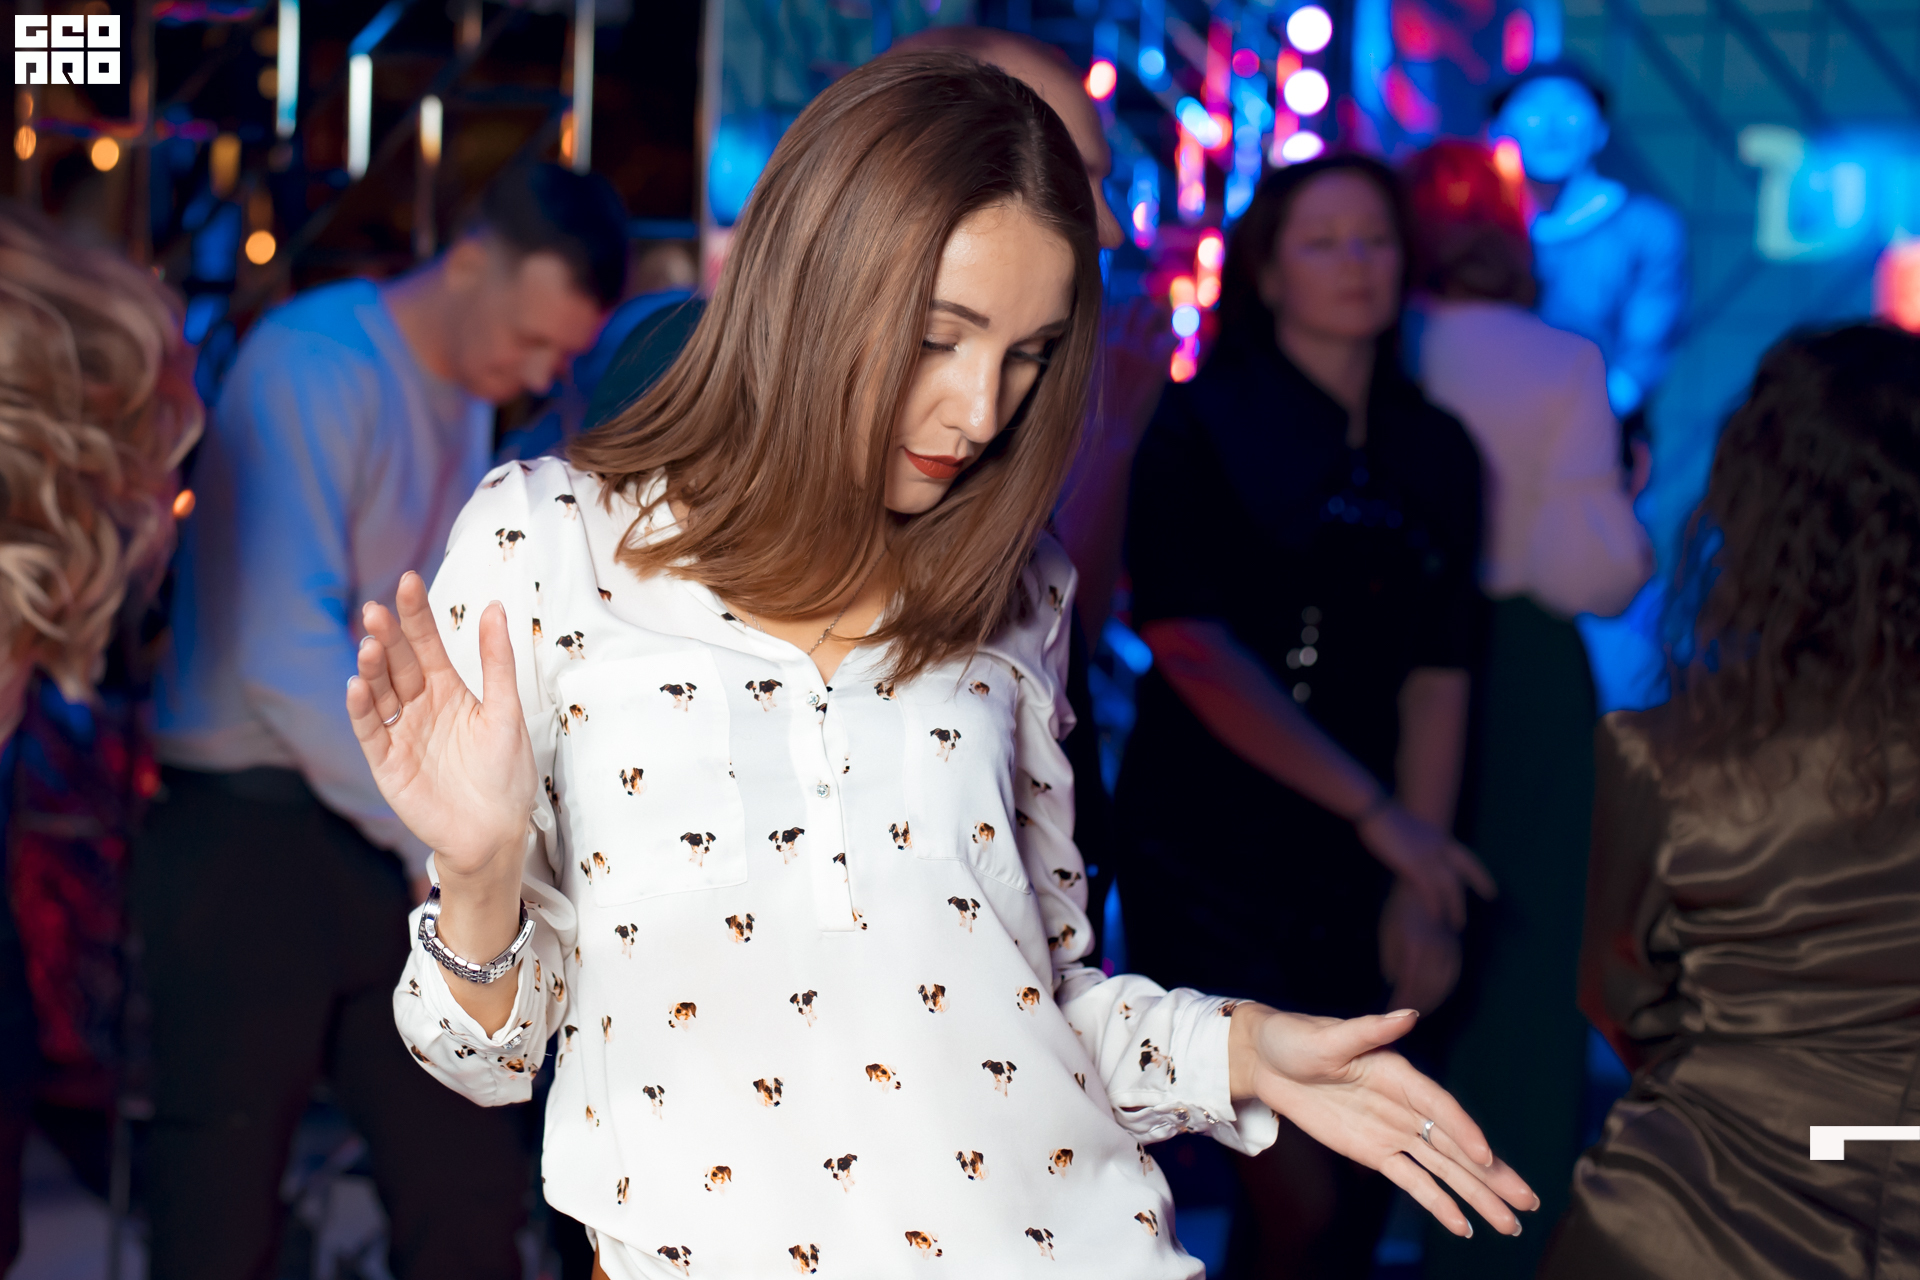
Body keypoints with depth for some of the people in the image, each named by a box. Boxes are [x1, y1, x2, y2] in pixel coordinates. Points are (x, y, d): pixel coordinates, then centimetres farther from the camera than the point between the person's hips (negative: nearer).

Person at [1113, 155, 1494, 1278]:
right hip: (1211, 856, -5)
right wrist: (1376, 811, -16)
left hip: (1355, 883, 5)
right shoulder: (1204, 426, -4)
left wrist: (1419, 883, -8)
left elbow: (1437, 676, 3)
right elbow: (1190, 645, -13)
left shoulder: (1437, 453, 9)